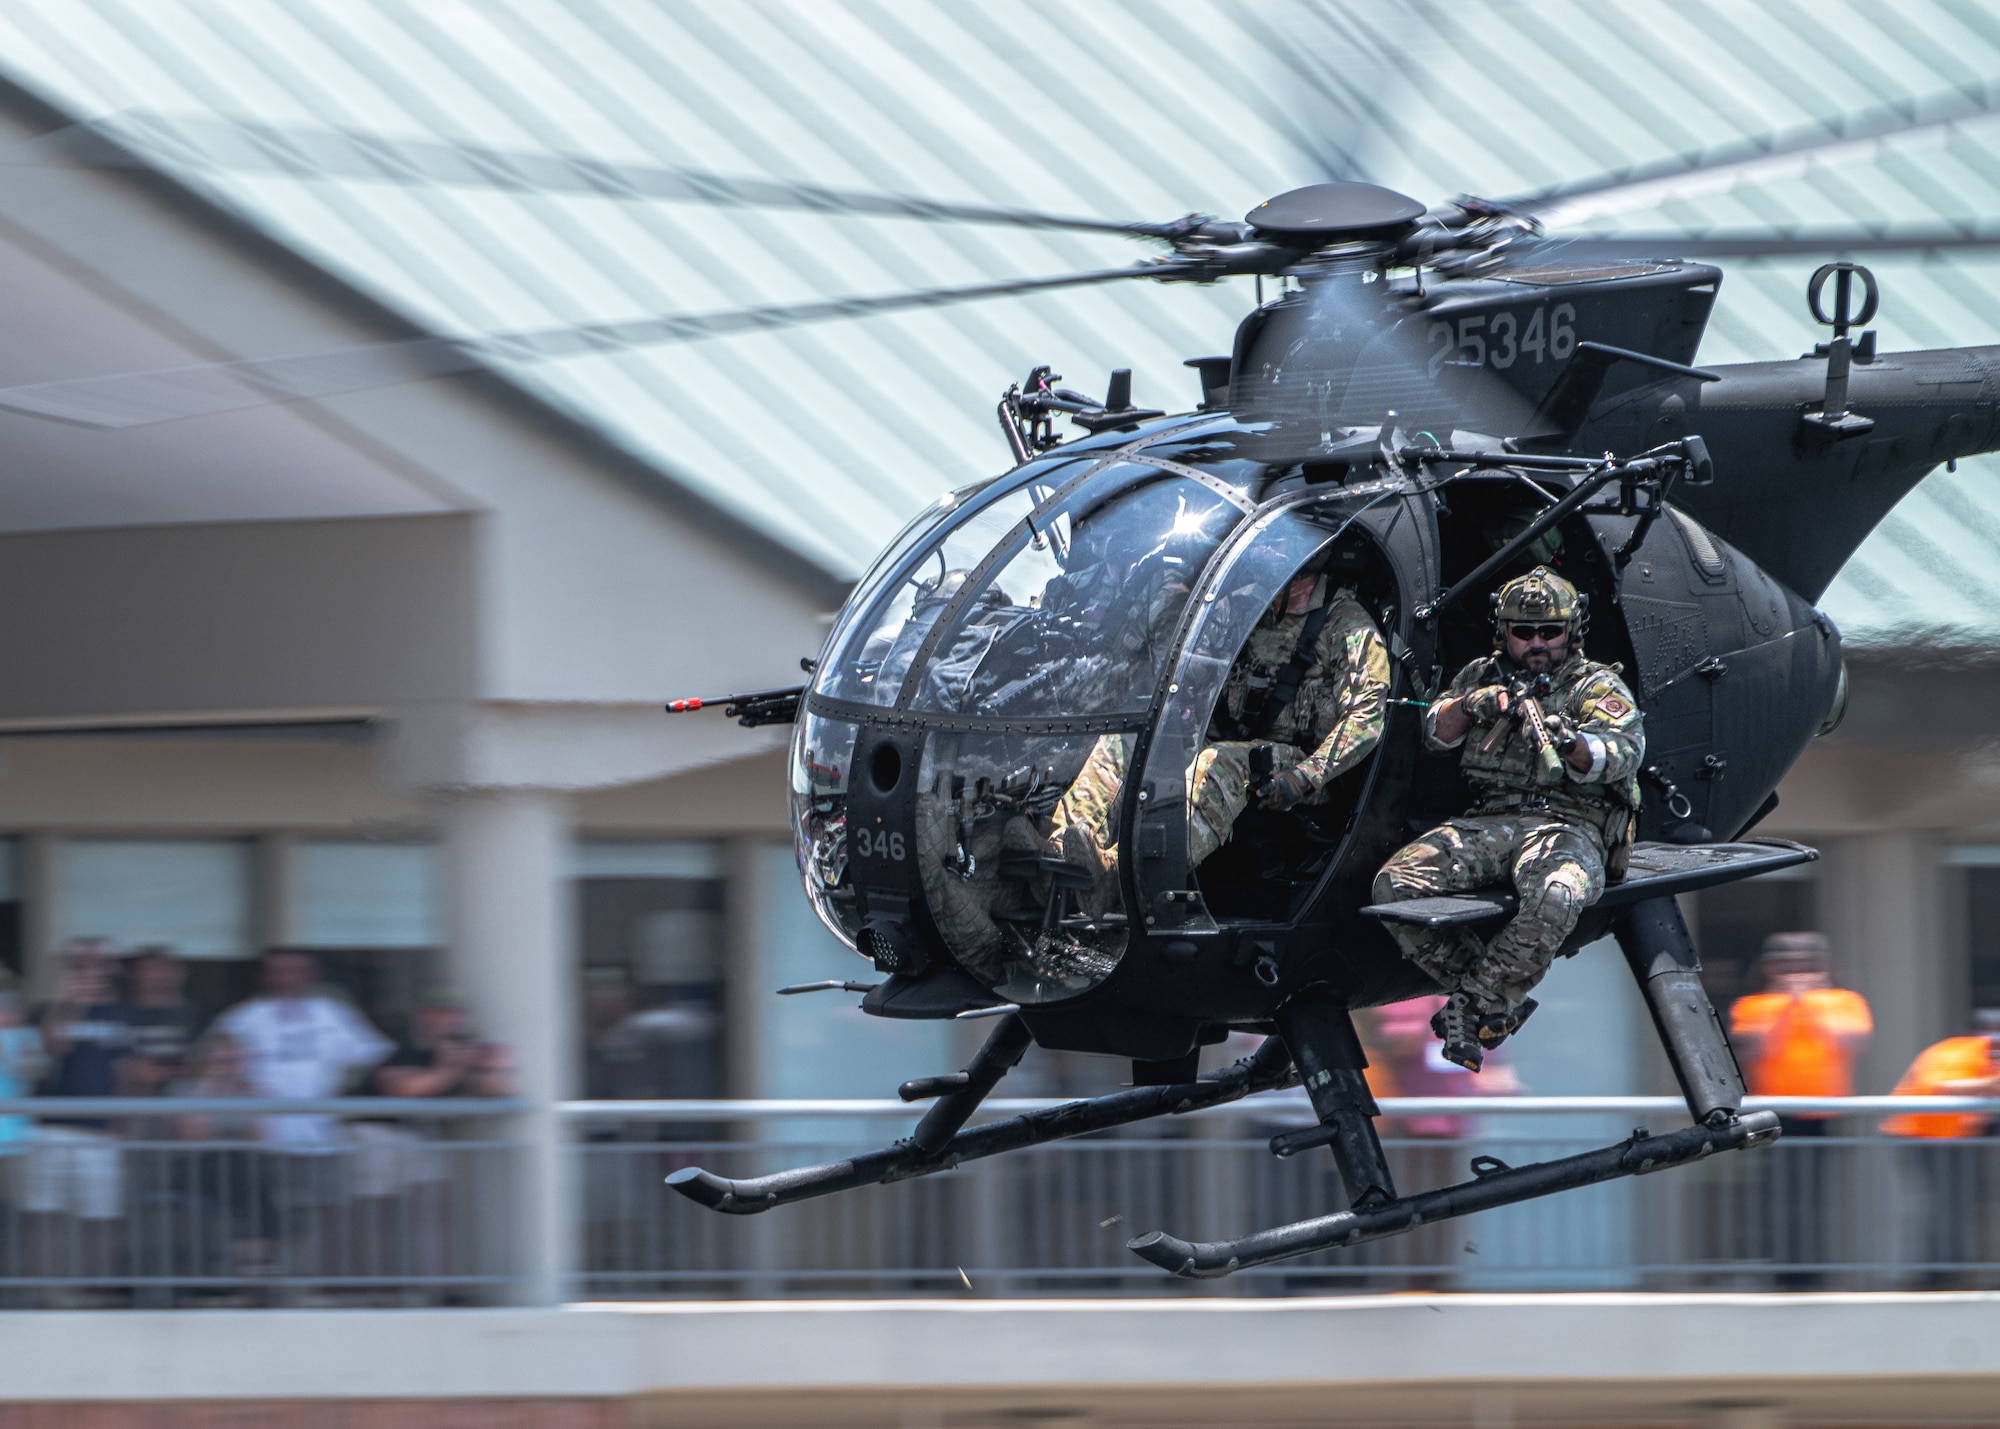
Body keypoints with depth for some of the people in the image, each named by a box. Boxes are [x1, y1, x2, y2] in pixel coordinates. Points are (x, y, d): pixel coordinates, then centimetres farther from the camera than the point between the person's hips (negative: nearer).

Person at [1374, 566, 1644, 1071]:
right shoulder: (1483, 675, 20)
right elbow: (1435, 733, 10)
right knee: (1394, 884, -20)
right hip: (1489, 822, 4)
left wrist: (1570, 744, -33)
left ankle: (1477, 1003, -24)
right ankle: (1489, 990, -13)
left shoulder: (1598, 686, 6)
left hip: (1568, 825, -4)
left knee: (1555, 897, -40)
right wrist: (1469, 706, -12)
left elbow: (1624, 754, -11)